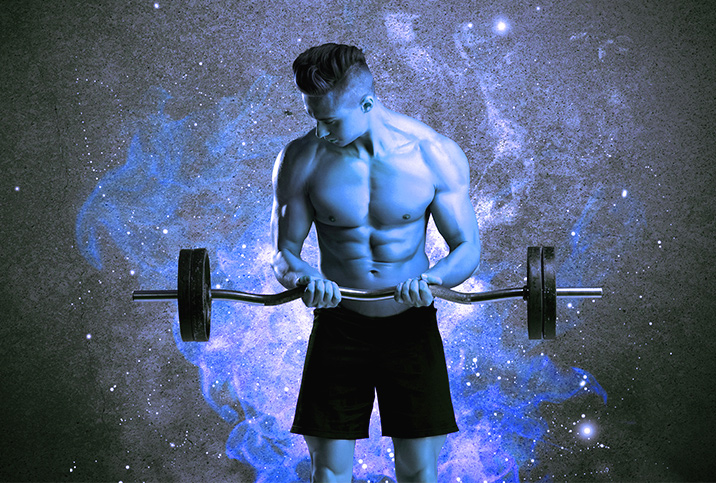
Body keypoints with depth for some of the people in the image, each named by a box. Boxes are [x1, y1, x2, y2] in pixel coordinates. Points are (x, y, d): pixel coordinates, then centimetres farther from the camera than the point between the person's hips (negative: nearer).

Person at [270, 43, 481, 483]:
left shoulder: (435, 154, -10)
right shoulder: (301, 159, -8)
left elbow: (468, 248, -4)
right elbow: (284, 253, -1)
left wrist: (429, 280, -26)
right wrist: (305, 279, -25)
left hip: (412, 326, 0)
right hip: (339, 325, 1)